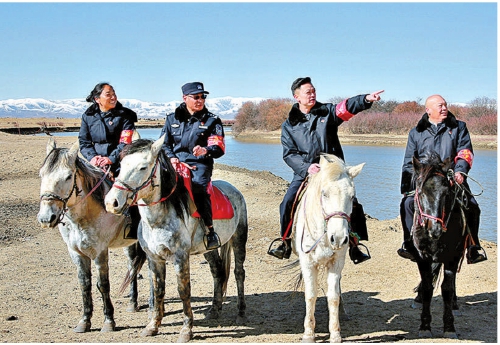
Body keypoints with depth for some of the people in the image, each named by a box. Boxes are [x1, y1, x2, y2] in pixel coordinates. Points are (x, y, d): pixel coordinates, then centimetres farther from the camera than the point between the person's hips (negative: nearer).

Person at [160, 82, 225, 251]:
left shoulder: (212, 120, 9)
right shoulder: (172, 119, 16)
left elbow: (219, 148, -1)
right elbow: (164, 144, 18)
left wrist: (206, 151, -23)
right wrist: (171, 157, -3)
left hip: (200, 164, -3)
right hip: (176, 163, 3)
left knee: (198, 186, -34)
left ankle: (209, 230, -27)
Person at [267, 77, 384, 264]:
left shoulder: (326, 112, 5)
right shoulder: (289, 125, 6)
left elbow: (346, 108, -14)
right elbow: (289, 154, -1)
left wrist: (366, 99, -34)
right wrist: (306, 168, -20)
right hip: (304, 172, 0)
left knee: (352, 205, -12)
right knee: (288, 203, -15)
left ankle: (354, 246, 0)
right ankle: (286, 243, 4)